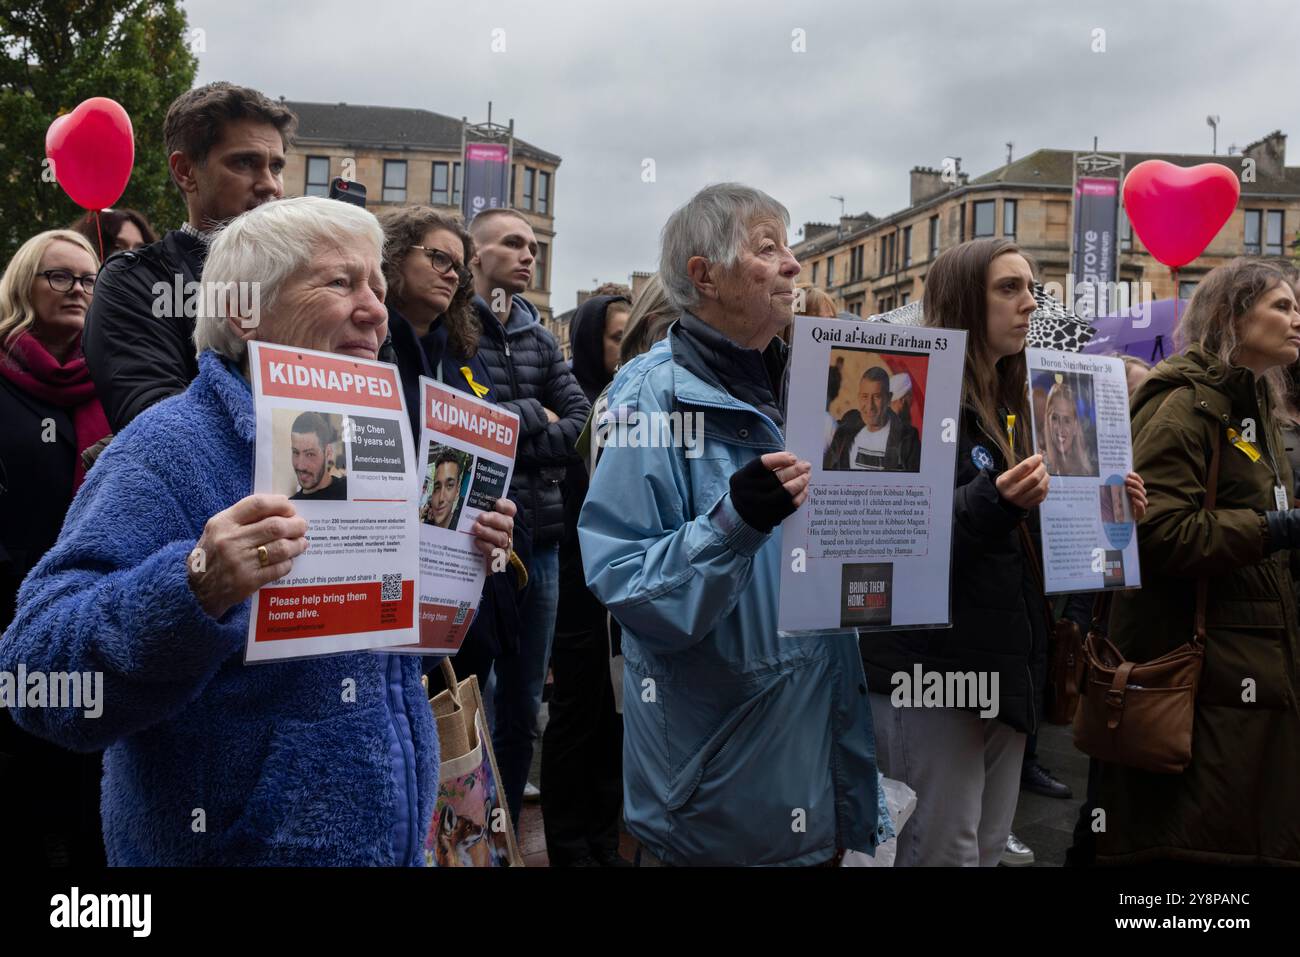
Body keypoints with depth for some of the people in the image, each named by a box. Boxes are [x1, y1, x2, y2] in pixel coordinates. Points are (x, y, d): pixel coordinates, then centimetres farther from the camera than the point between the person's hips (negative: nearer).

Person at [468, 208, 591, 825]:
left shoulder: (540, 340, 14)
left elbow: (585, 424, 4)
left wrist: (504, 438, -9)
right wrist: (532, 414, -6)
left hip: (541, 538, 6)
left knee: (524, 704, 14)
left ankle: (506, 830, 30)